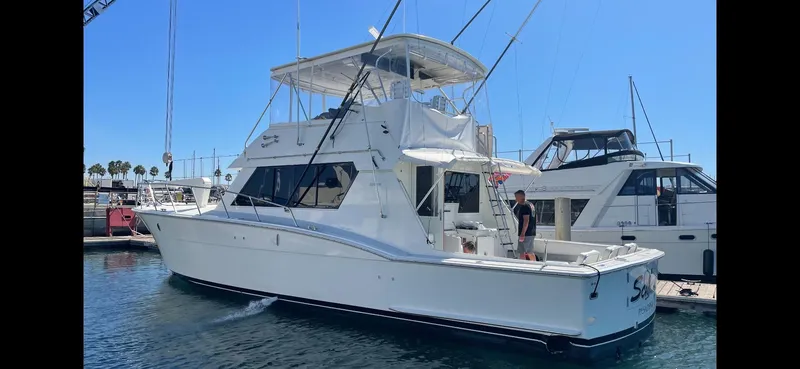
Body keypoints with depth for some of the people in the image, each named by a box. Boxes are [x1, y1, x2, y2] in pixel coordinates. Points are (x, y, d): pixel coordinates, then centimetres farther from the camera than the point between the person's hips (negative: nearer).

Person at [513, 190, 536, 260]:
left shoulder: (524, 206, -15)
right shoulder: (530, 204, 16)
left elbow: (526, 220, -22)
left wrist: (522, 234, -24)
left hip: (526, 233, -10)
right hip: (531, 232, 10)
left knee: (521, 252, -8)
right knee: (530, 252, 14)